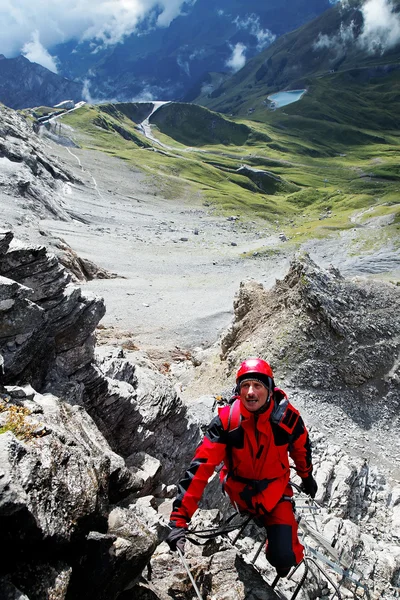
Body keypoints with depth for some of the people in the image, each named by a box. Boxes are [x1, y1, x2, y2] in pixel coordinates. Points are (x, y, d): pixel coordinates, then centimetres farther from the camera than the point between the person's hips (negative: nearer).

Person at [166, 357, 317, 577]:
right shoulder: (226, 421, -27)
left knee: (284, 558, -9)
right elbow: (200, 467, -29)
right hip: (240, 491, 0)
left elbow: (301, 448, 1)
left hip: (275, 494, 0)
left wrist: (307, 476, 19)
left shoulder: (288, 417, -22)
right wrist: (179, 518, -33)